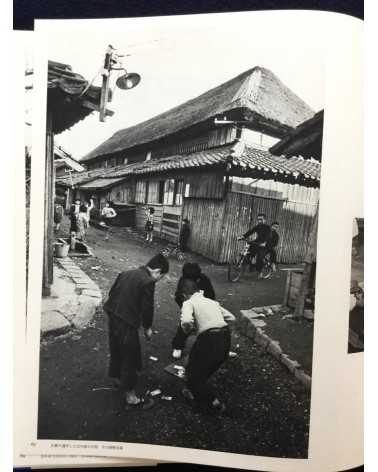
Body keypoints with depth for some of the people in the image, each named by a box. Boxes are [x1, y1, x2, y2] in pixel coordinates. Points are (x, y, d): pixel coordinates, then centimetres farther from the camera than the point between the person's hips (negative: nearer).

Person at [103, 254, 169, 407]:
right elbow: (147, 307, -14)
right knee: (130, 356, 8)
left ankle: (116, 376, 48)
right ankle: (129, 391, 21)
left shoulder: (126, 274, 8)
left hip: (113, 316, 8)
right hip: (127, 323, -8)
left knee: (116, 349, 27)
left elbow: (112, 293, 14)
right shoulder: (148, 282, -16)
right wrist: (147, 328, 0)